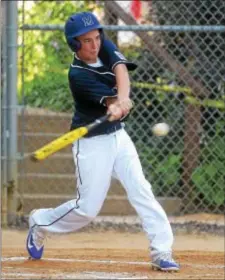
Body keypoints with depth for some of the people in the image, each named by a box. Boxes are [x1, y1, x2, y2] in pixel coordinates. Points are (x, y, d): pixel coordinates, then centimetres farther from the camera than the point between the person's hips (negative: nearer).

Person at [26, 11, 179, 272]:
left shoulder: (106, 48, -2)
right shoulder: (78, 75, -19)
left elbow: (121, 69, -22)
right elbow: (110, 98, -27)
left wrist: (122, 99, -39)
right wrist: (118, 105, -49)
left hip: (118, 135, 6)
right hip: (92, 143, -6)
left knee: (141, 190, -8)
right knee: (87, 208, -2)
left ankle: (161, 252, -11)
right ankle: (40, 222, 24)